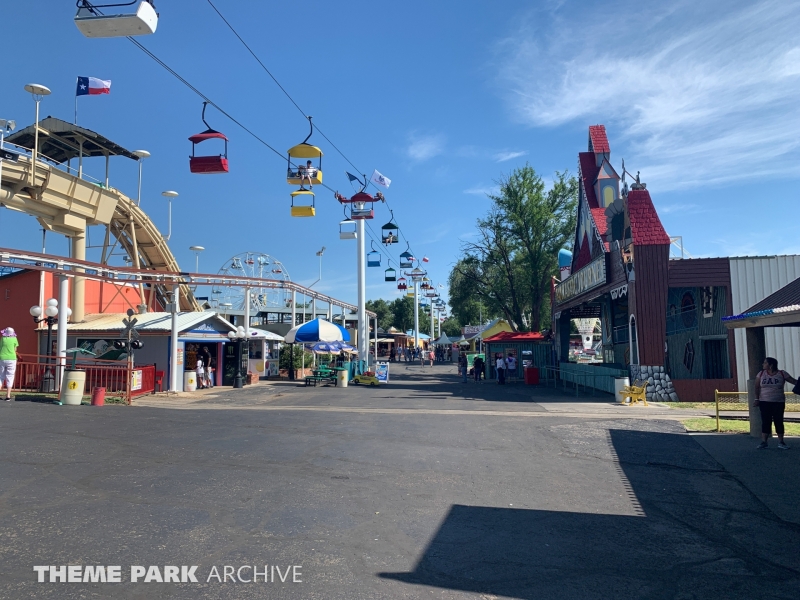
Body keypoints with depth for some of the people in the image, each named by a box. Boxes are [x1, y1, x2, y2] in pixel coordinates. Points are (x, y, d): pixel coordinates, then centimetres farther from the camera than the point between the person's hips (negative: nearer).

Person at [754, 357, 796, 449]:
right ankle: (763, 442, 4)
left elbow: (794, 381, -3)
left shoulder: (782, 374, -1)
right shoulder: (761, 373, 3)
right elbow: (757, 387, 3)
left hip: (778, 403, -1)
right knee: (765, 422, -1)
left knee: (779, 422, 2)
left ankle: (781, 442, 12)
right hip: (764, 402, 1)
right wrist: (757, 399, -3)